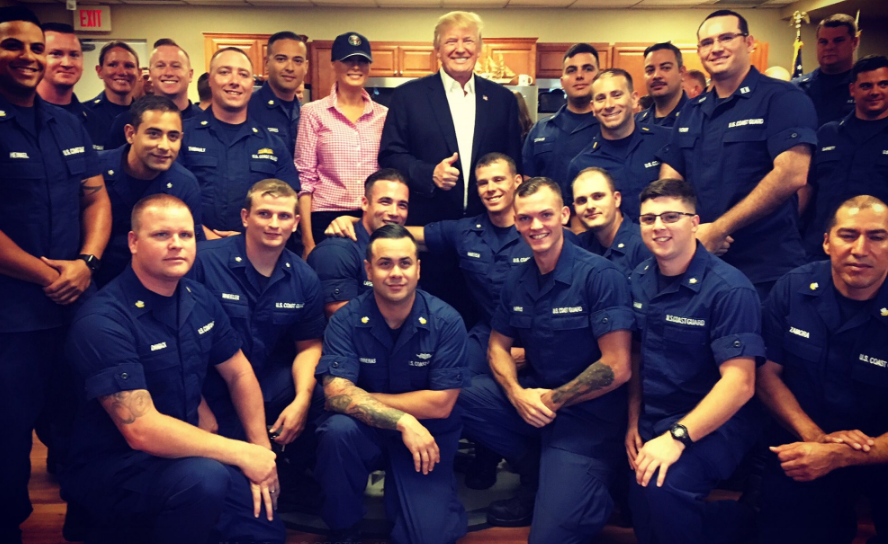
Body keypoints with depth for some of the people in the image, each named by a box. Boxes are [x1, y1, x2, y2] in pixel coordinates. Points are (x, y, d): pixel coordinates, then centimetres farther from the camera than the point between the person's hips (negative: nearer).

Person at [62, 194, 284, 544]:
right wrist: (243, 454, -23)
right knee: (202, 477, -34)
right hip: (113, 468, -6)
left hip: (181, 449, 6)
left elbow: (239, 373, 9)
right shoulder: (102, 321, -23)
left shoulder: (199, 299, -1)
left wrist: (262, 450, -1)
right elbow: (141, 430, -29)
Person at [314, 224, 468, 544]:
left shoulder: (446, 322, -14)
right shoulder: (346, 321, -12)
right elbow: (337, 395, -22)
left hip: (427, 438, -1)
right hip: (365, 432, 1)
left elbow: (440, 404, -16)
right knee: (338, 429, -32)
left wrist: (360, 398, -14)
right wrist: (402, 421, -31)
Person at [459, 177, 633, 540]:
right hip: (533, 397, 7)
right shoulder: (518, 279, 4)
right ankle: (540, 478, 4)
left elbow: (617, 368, -19)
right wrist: (517, 393, -9)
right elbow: (499, 346, 12)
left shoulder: (599, 275, -16)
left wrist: (554, 400, -12)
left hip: (587, 415, -7)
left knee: (552, 532, -20)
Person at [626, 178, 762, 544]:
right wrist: (634, 420, 3)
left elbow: (739, 384, -21)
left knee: (662, 487, -29)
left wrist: (677, 437, -27)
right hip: (651, 419, 6)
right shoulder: (639, 280, 3)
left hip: (714, 423, -6)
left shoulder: (729, 289, -16)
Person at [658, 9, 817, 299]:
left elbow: (791, 175, -18)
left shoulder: (782, 98, -6)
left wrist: (719, 229, -17)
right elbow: (670, 177, 11)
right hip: (699, 264, 6)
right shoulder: (692, 111, 13)